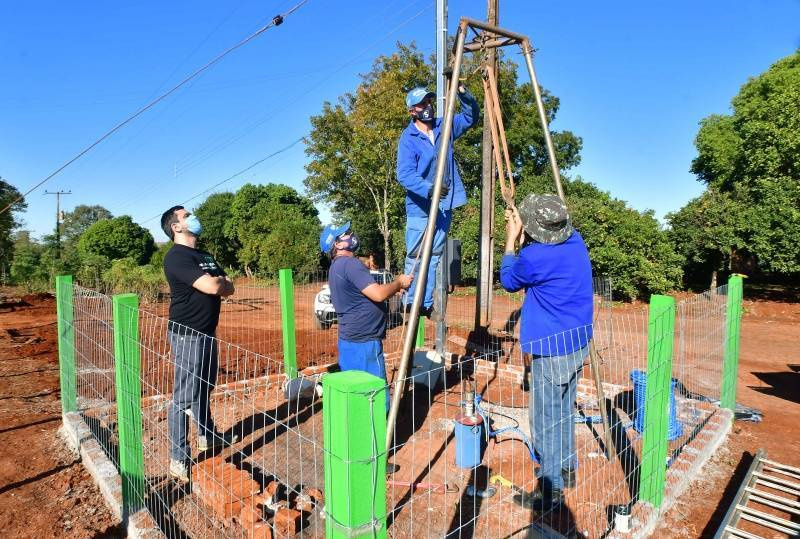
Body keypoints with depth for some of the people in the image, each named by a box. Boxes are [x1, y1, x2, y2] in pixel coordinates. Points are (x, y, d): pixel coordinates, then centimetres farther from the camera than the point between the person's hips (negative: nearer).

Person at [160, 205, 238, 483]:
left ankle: (207, 436, 39)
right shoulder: (176, 257, -15)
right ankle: (178, 460, 6)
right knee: (184, 396, -3)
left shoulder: (205, 256, 14)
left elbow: (229, 288, 9)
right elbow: (212, 287, -25)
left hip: (207, 332, 9)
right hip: (187, 334, -9)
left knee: (204, 388, 22)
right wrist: (220, 280, -4)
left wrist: (218, 282, -11)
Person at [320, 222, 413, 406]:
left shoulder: (337, 266, 15)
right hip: (364, 342, -10)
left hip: (349, 340, 10)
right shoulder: (350, 264, -18)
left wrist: (394, 287, 8)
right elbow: (378, 294, -26)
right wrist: (399, 283, -8)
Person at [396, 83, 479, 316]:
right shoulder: (408, 138, -8)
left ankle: (426, 303, 11)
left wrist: (462, 93, 0)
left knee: (434, 254, 6)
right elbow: (405, 175, -19)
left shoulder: (444, 126, 10)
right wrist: (428, 189, -34)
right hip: (419, 206, -5)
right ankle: (411, 302, 8)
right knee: (415, 255, -2)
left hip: (444, 204, 5)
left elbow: (472, 116, 18)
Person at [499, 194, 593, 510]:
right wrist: (521, 228, 13)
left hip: (551, 351, -9)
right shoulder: (576, 241, 1)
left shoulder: (534, 256, -23)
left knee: (546, 420, 3)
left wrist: (511, 240, 2)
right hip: (577, 343, 9)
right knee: (564, 411, 22)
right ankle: (567, 469, 38)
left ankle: (551, 490, 15)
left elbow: (508, 281, -2)